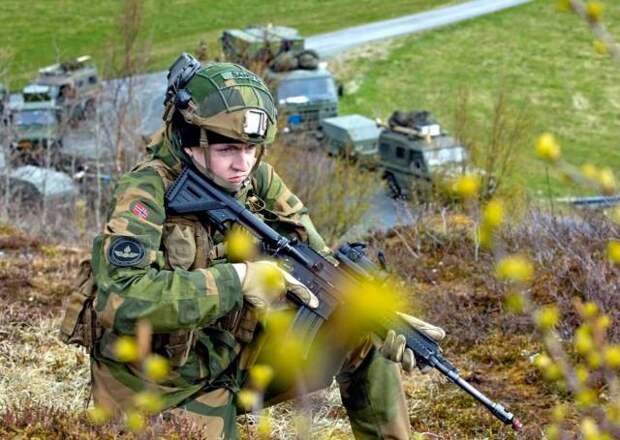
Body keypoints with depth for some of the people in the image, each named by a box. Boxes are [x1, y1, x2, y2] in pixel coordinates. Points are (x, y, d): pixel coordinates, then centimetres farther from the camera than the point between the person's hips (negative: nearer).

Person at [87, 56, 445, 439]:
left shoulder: (257, 181, -4)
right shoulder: (146, 194, -23)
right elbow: (120, 301, -37)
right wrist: (237, 279, -34)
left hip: (232, 361, 6)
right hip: (157, 392, -6)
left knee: (364, 334, -2)